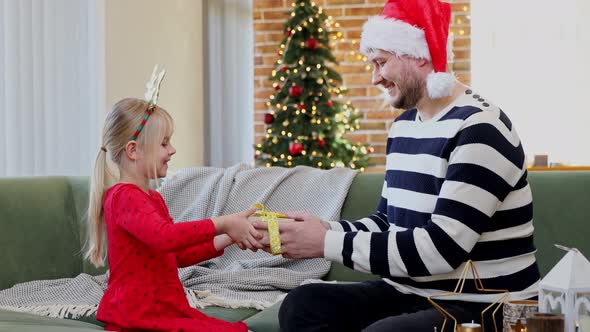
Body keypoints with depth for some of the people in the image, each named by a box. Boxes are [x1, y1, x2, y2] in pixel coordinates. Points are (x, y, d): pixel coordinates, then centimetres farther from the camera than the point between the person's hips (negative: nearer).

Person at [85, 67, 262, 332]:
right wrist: (222, 224, -27)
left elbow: (178, 254, 26)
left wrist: (227, 239, 13)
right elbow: (164, 237, -31)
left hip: (166, 310, 10)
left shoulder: (154, 199, 21)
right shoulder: (124, 197, -12)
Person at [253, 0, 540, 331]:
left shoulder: (480, 129, -17)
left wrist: (327, 243, -21)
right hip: (412, 294, 8)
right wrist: (324, 229, -5)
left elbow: (441, 248, -25)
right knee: (302, 304, -11)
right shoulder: (404, 125, 13)